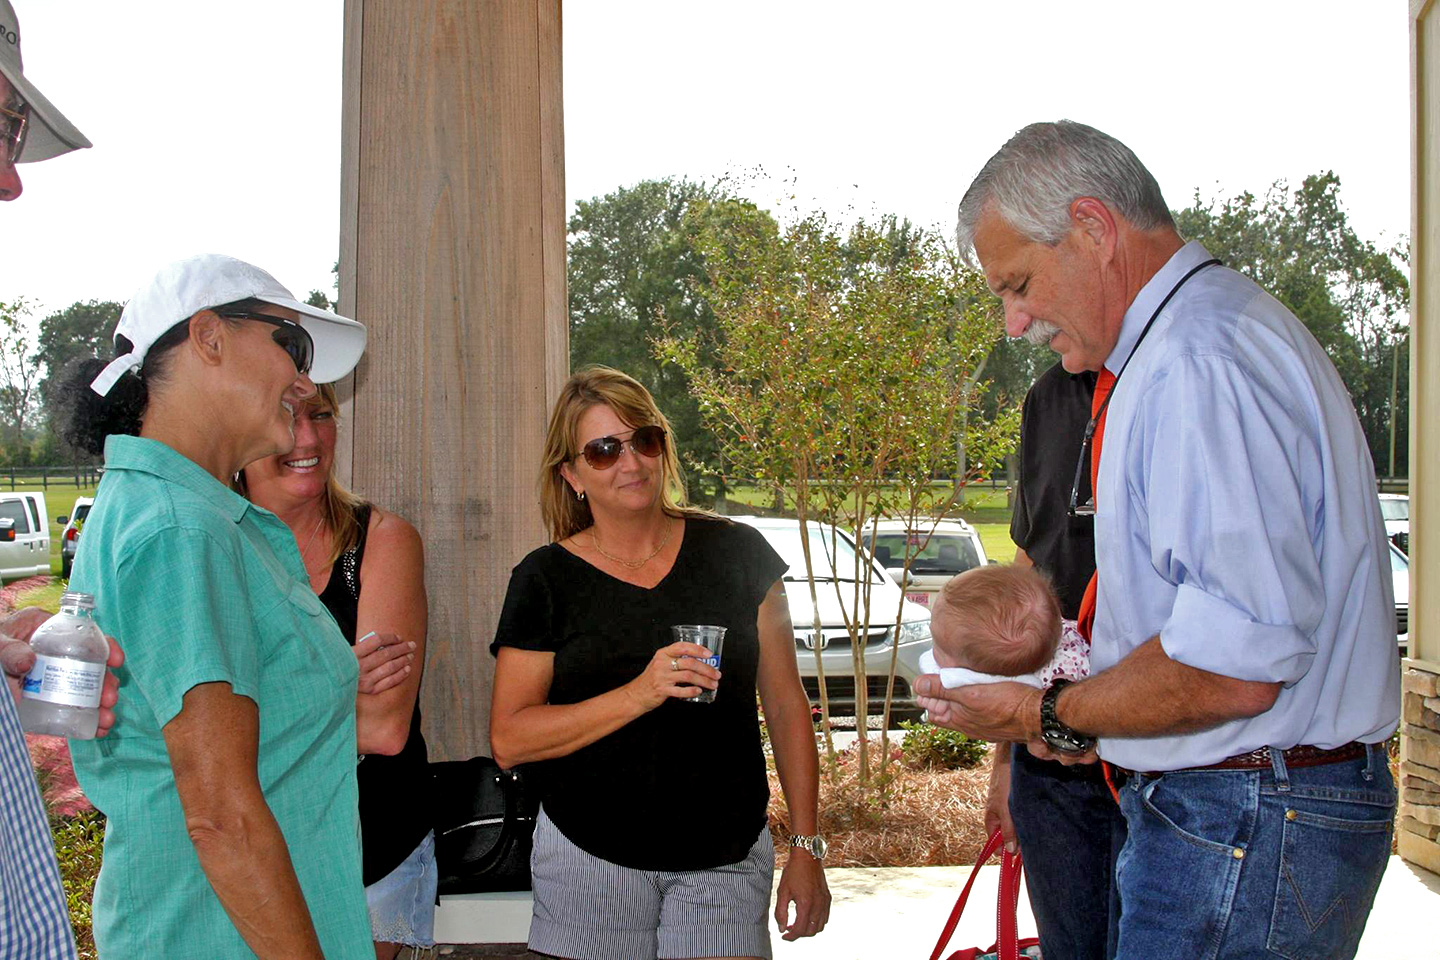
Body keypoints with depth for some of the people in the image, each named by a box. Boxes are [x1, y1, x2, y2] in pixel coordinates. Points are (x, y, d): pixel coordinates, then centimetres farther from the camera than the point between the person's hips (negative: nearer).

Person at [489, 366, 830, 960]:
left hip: (727, 863, 1)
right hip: (590, 860, 0)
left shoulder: (736, 553, 0)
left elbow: (786, 707, 4)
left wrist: (806, 848, 2)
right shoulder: (546, 580, -3)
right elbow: (508, 741, -9)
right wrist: (641, 693, -20)